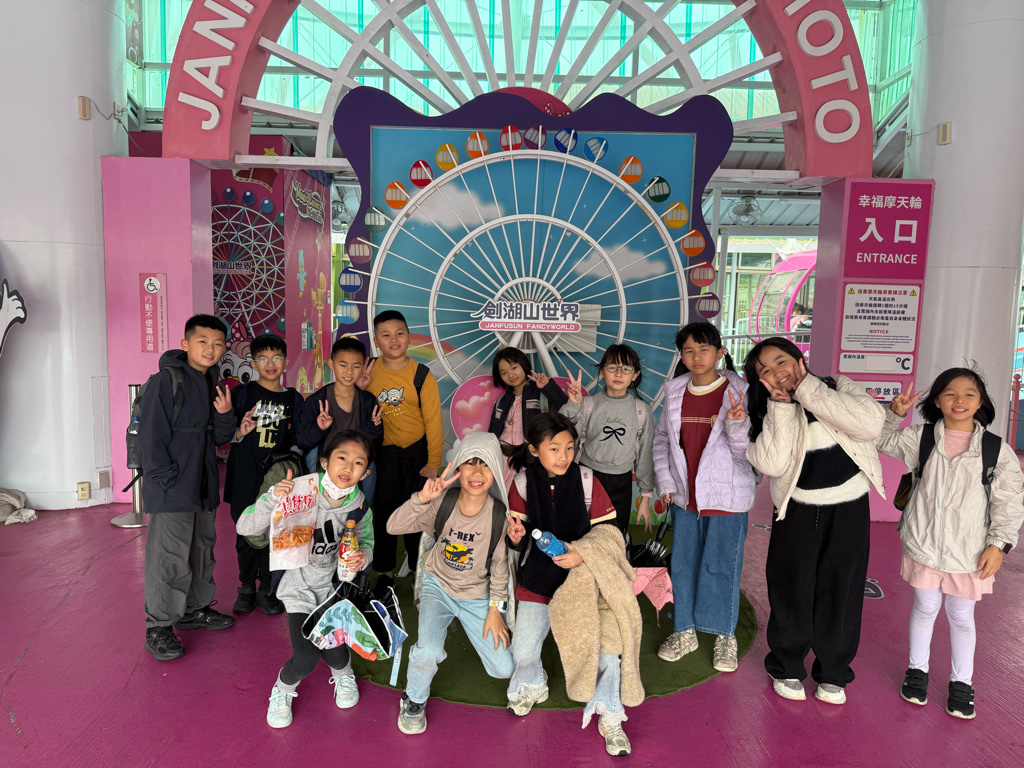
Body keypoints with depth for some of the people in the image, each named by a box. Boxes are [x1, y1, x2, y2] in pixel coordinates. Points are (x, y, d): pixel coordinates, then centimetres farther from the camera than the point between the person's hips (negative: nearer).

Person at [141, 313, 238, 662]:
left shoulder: (213, 384, 12)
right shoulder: (166, 380, -12)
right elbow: (152, 435, -15)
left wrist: (225, 414, -6)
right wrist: (167, 480, -18)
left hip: (204, 486, 8)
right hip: (172, 489, -8)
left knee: (202, 550, 18)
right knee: (169, 558, -4)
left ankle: (195, 609, 34)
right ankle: (158, 627, 9)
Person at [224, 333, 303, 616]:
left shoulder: (293, 398, 8)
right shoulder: (242, 393, 1)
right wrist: (239, 433, -17)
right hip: (245, 478, -1)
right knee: (246, 536, 5)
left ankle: (267, 590, 21)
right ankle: (246, 588, 25)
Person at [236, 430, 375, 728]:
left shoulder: (359, 506, -13)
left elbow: (366, 541, 5)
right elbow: (245, 528, -24)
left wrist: (362, 557, -18)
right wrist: (273, 498, -40)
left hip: (334, 583, 2)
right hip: (300, 584, -2)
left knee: (333, 652, -6)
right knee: (306, 659, -12)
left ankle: (343, 674, 32)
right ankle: (283, 690, 24)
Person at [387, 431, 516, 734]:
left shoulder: (499, 514, -20)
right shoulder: (442, 502, -21)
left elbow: (499, 562, -6)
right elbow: (394, 527, -28)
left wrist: (495, 609, -2)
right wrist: (422, 498, -43)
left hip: (478, 595, 1)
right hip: (438, 585, -1)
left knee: (504, 669, 1)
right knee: (428, 652, -26)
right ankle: (413, 700, 8)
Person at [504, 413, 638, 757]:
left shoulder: (587, 481, -11)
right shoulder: (523, 484, -8)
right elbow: (517, 537, 0)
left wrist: (583, 554, -22)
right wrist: (515, 535, -24)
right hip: (538, 578, 1)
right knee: (523, 651, -5)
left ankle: (608, 716, 12)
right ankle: (532, 684, 33)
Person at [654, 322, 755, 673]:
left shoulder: (739, 392, -10)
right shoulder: (675, 392, 2)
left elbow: (748, 451, -11)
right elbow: (662, 438, 12)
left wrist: (737, 423, -30)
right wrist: (666, 481, 4)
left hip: (726, 496, -4)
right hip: (684, 496, 4)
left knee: (722, 566, 6)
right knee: (683, 563, 13)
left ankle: (725, 636, 26)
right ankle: (685, 631, 31)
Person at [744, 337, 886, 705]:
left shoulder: (839, 388, -5)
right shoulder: (765, 411, -4)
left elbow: (871, 424, -26)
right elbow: (772, 464, -21)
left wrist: (806, 388, -23)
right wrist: (781, 404, -23)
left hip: (848, 508, 0)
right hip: (797, 510, 0)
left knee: (839, 591, 10)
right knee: (791, 590, 7)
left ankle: (832, 673, 31)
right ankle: (786, 667, 30)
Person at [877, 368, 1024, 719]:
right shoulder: (920, 437, -3)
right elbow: (883, 440, 13)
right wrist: (894, 413, -5)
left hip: (969, 551, 0)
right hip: (924, 544, 1)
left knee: (962, 617, 14)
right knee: (925, 608, 14)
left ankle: (962, 682, 33)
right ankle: (917, 669, 34)